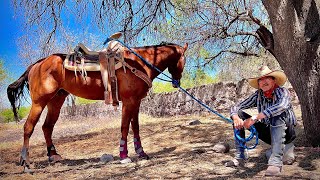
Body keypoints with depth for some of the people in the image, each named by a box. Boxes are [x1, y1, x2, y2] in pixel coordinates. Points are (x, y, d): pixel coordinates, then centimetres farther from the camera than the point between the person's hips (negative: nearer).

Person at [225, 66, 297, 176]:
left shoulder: (282, 92, -15)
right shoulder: (258, 95, -3)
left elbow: (282, 106, -39)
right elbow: (236, 108, -5)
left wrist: (254, 118, -42)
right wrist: (236, 118, -29)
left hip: (286, 133, -4)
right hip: (268, 132, 5)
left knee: (277, 114, -35)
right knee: (239, 115, -8)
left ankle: (276, 162, -41)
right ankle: (240, 158, -9)